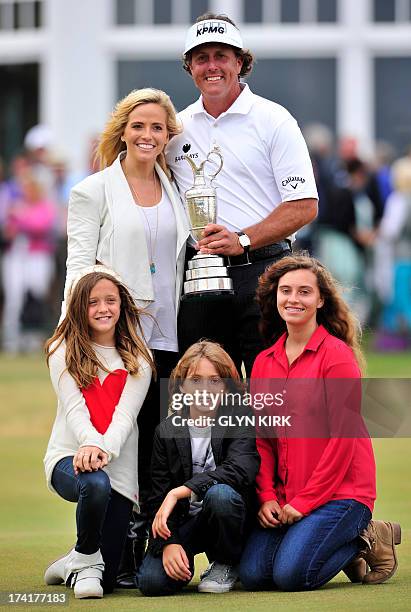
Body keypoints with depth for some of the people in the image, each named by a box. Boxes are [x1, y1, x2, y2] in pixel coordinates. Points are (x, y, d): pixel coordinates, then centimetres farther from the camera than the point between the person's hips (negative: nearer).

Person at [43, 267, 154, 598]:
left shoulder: (137, 360, 6)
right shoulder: (64, 352, 3)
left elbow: (125, 415, -9)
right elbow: (74, 408, -10)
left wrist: (106, 450, -30)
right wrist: (91, 443, -32)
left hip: (119, 467, 2)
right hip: (68, 456, -2)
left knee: (106, 582, -3)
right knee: (95, 484, -41)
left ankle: (72, 565, 35)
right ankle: (85, 558, -11)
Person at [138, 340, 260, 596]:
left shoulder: (241, 420, -9)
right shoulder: (167, 430, 0)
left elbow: (238, 470, -27)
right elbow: (159, 495, -2)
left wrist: (179, 493, -33)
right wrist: (169, 543, -20)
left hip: (228, 518, -1)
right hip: (184, 521, 1)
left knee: (219, 494, -37)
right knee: (151, 581, -25)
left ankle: (226, 565, -8)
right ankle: (184, 563, 11)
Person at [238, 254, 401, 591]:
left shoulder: (337, 355, -9)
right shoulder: (264, 362, 10)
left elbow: (343, 437, -13)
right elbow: (261, 438, 9)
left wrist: (305, 501, -14)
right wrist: (267, 497, -5)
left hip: (340, 490, -6)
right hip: (285, 496, 6)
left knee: (291, 574, -23)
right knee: (253, 573, -12)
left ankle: (365, 539, 5)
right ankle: (344, 539, 12)